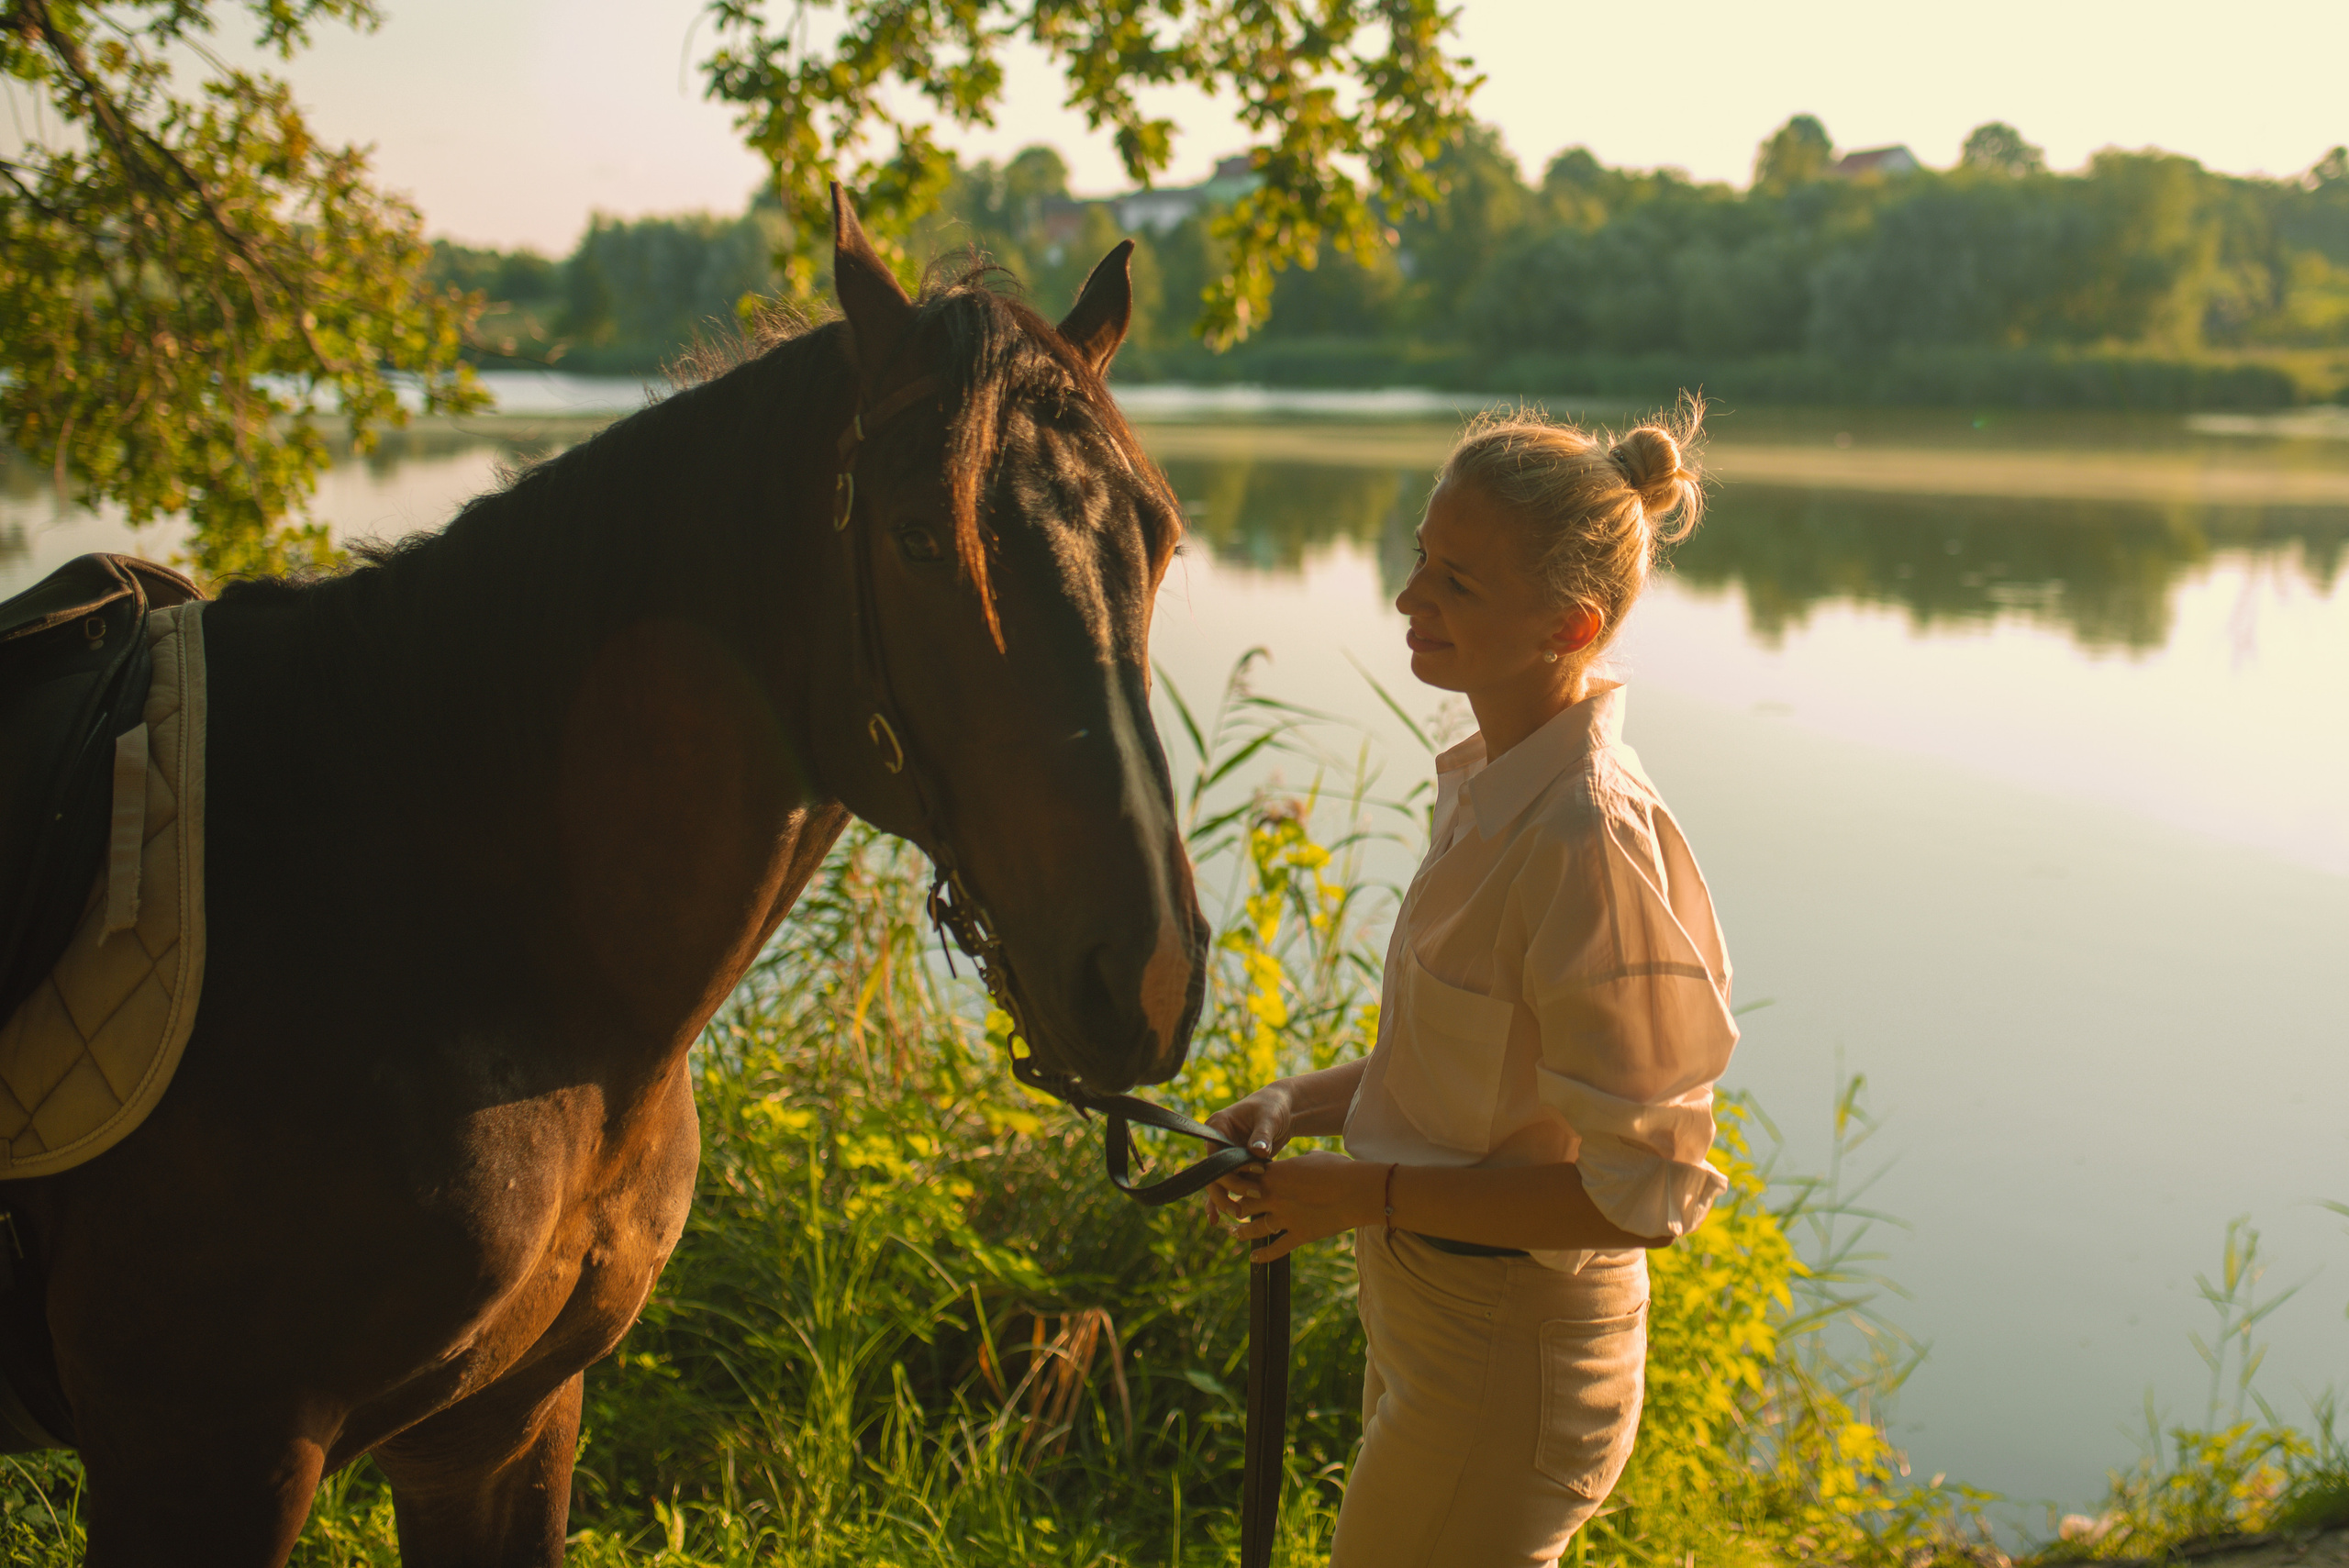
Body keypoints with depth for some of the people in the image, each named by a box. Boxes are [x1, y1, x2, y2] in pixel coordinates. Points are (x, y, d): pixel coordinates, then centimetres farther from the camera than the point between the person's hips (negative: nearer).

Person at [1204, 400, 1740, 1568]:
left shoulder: (1593, 843, -28)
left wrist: (1368, 1195, -22)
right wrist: (1301, 1104, 0)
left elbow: (1641, 1192, -25)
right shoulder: (1488, 790, 1)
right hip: (1431, 1318, 9)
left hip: (1508, 1358, -9)